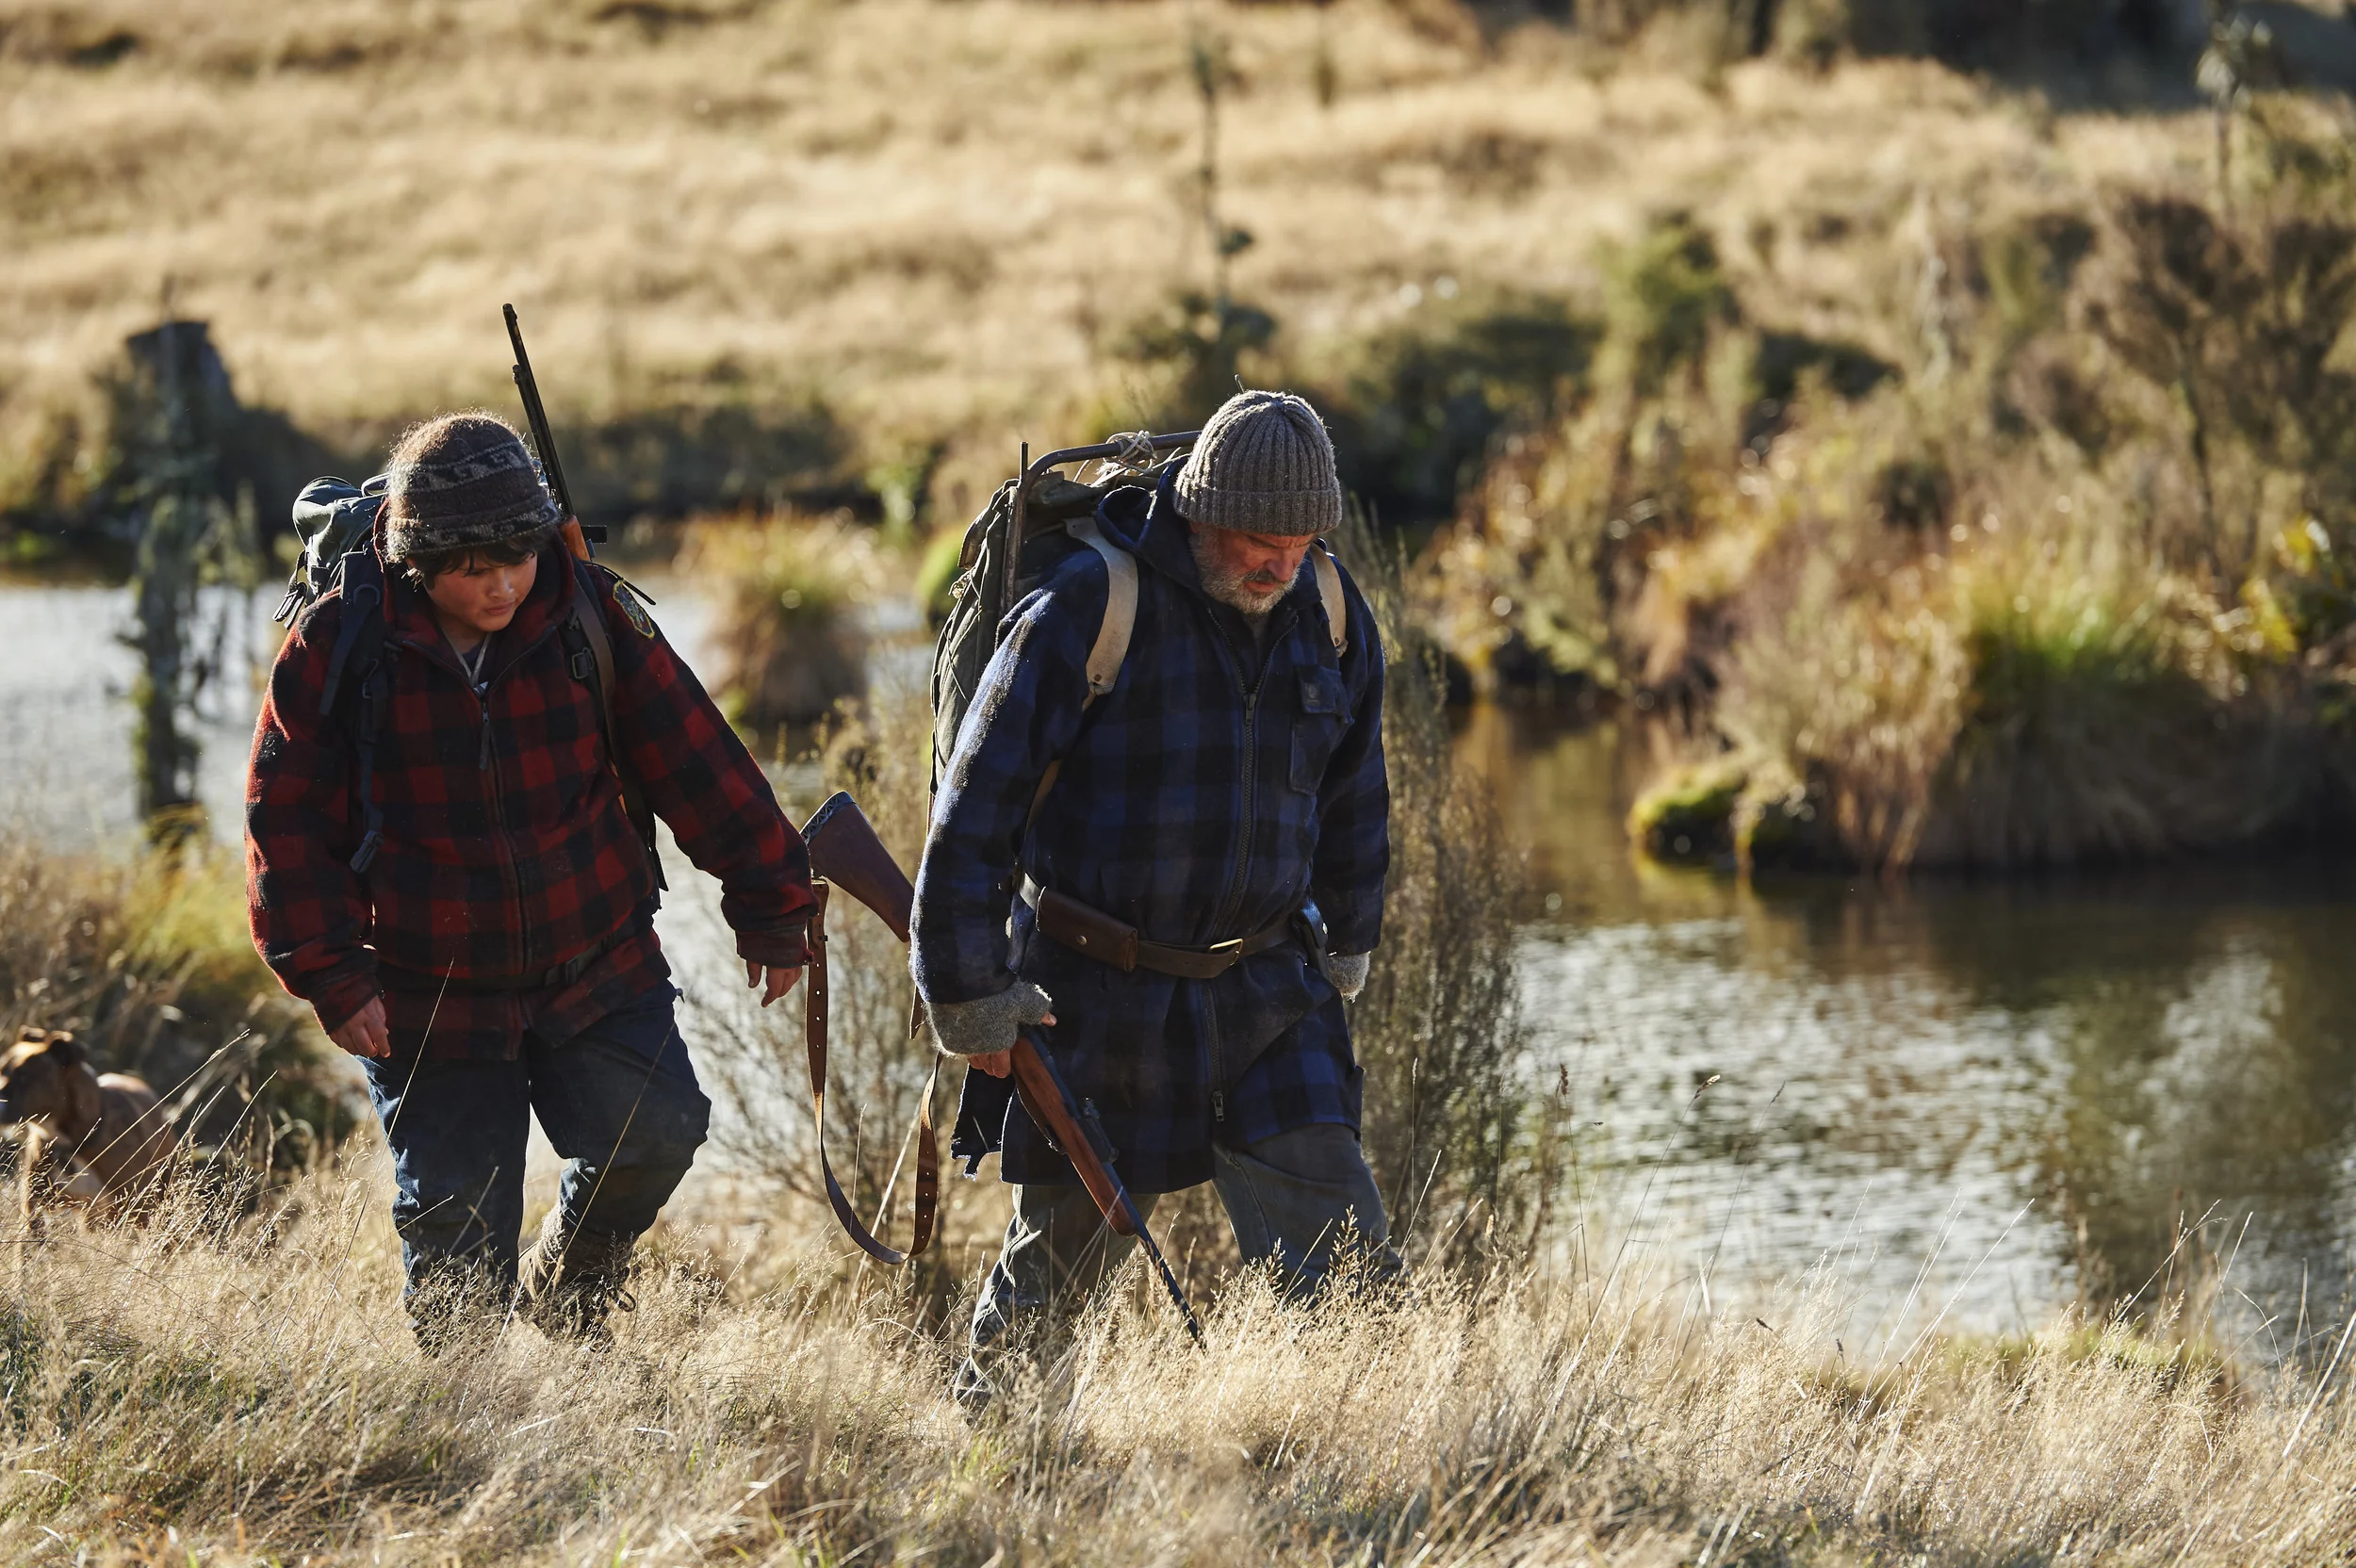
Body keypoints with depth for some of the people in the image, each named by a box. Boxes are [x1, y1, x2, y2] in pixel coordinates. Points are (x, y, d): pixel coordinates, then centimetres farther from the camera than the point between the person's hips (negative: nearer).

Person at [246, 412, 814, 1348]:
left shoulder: (592, 619, -7)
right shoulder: (338, 647, -11)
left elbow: (698, 766, 0)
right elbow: (289, 821, -6)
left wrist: (769, 905, 3)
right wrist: (332, 976, -13)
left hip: (596, 967, 2)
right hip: (426, 1003, -1)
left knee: (654, 1131, -17)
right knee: (457, 1246, 0)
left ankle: (567, 1294, 13)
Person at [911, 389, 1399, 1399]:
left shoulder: (1330, 617, 1)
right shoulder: (1086, 610, -16)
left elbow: (1352, 794, 19)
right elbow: (974, 809, -12)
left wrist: (1346, 945, 27)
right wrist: (965, 993, -11)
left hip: (1265, 995, 4)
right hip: (1097, 1001, -4)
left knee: (1339, 1250, -8)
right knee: (1063, 1260, 10)